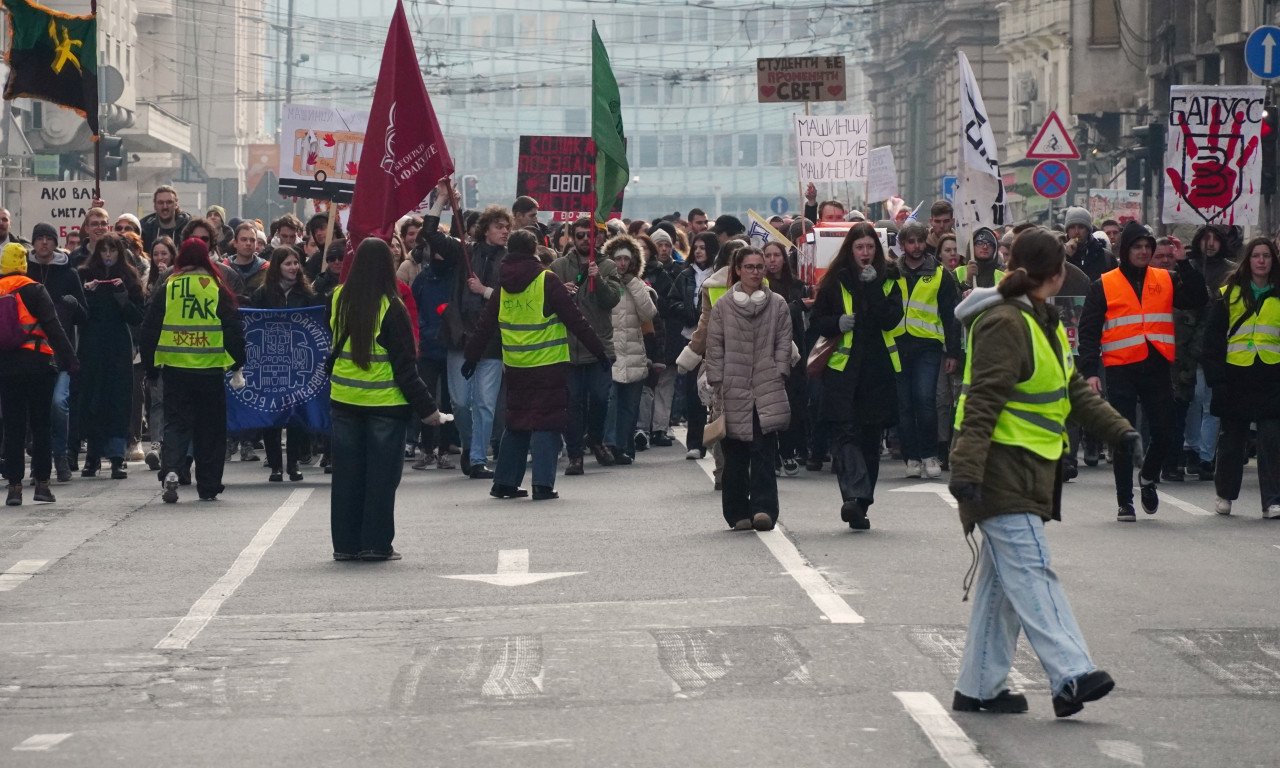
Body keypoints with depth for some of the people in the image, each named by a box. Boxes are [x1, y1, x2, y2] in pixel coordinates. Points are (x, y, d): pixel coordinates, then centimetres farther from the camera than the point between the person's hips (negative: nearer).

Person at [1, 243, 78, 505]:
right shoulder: (32, 290, -7)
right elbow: (53, 327, -11)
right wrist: (69, 359, -9)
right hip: (36, 364, -3)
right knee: (41, 424, 6)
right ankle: (42, 483, 5)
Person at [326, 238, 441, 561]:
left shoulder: (338, 300, -1)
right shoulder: (391, 308, -14)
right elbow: (404, 365, -12)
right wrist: (425, 407, -7)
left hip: (344, 400, 4)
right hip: (385, 401, -4)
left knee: (346, 473, 11)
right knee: (381, 473, 4)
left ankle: (345, 543, 14)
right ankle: (376, 543, 4)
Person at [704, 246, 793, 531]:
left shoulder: (778, 305, 8)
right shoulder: (723, 307, 6)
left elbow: (784, 345, 8)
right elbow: (714, 349, 6)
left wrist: (778, 376, -3)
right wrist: (717, 385, 0)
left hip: (768, 390, 0)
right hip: (733, 392, 0)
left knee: (764, 452, -11)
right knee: (735, 455, 4)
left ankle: (763, 508, -14)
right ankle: (739, 513, 11)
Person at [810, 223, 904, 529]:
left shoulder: (888, 282, 9)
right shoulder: (835, 282, 6)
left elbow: (891, 319, -7)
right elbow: (817, 321, 9)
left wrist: (872, 286, -14)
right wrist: (837, 323, -11)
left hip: (878, 372, 2)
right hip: (843, 369, -2)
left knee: (870, 437, 6)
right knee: (844, 432, -17)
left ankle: (858, 504, 14)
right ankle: (855, 496, -29)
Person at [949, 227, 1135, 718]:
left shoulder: (1043, 322, 18)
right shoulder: (1004, 323, -14)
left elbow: (1073, 389, 25)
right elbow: (983, 401, -21)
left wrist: (1119, 430, 20)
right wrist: (967, 468, -26)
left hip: (1027, 471, 10)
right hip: (1001, 471, -10)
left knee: (1002, 580, 10)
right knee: (1032, 574, -15)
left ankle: (979, 687, 14)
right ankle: (1071, 676, -23)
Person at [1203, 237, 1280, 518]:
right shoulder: (1230, 294, 5)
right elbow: (1213, 337, 3)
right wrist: (1215, 376, -6)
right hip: (1236, 376, 0)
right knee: (1231, 439, 9)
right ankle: (1225, 494, 25)